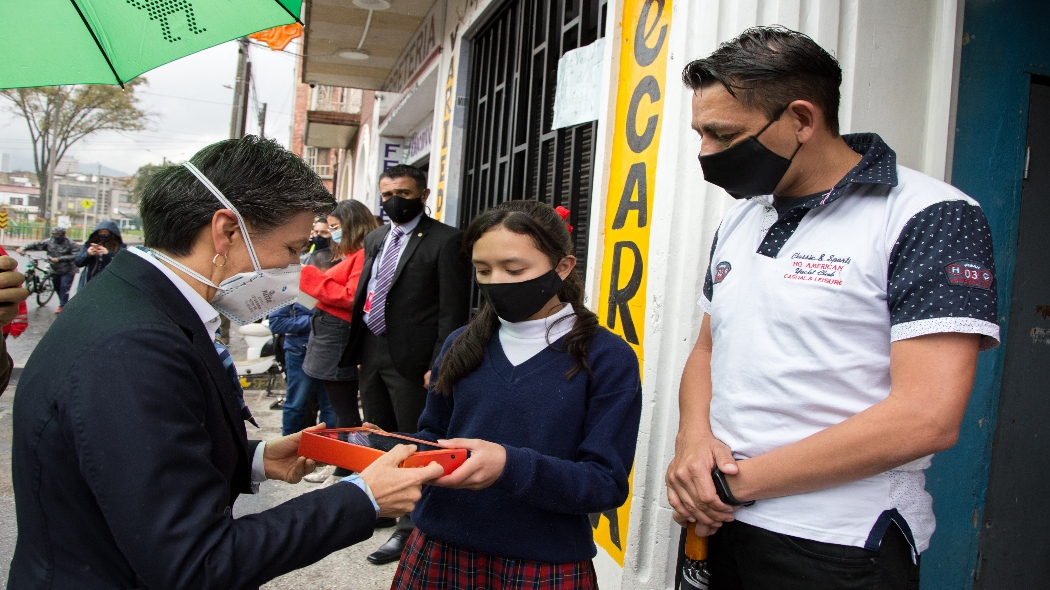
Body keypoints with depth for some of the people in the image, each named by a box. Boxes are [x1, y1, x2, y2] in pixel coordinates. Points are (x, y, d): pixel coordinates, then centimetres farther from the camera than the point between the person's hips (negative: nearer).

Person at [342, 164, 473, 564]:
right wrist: (358, 348, 12)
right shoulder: (375, 239, 14)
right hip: (371, 352, 8)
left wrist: (438, 365, -18)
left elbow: (453, 310, -14)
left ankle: (409, 528, 17)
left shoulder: (445, 241, -10)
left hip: (410, 359, -7)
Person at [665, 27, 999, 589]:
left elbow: (925, 417, -21)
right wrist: (693, 440, -7)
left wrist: (737, 482, -17)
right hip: (719, 525, 6)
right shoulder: (739, 218, 8)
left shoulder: (932, 219, -13)